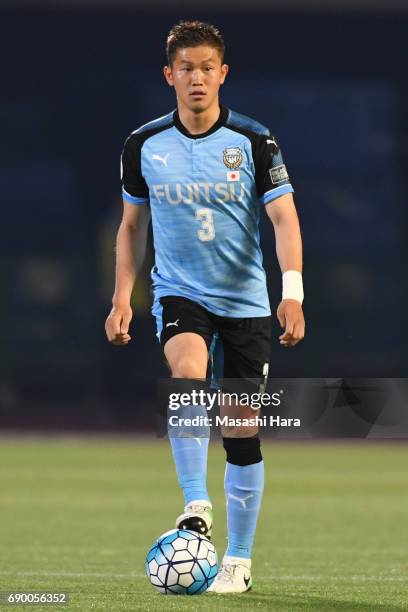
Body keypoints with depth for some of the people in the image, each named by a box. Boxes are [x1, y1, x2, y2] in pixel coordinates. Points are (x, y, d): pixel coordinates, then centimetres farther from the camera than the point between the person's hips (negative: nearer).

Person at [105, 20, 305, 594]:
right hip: (179, 294, 0)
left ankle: (238, 560, 13)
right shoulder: (144, 145, 1)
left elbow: (285, 219, -9)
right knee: (188, 374, -32)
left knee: (243, 431, 2)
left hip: (246, 303, 0)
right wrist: (122, 299, 5)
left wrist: (292, 292, -23)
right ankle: (196, 505, -23)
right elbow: (130, 225, 13)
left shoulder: (254, 141, -5)